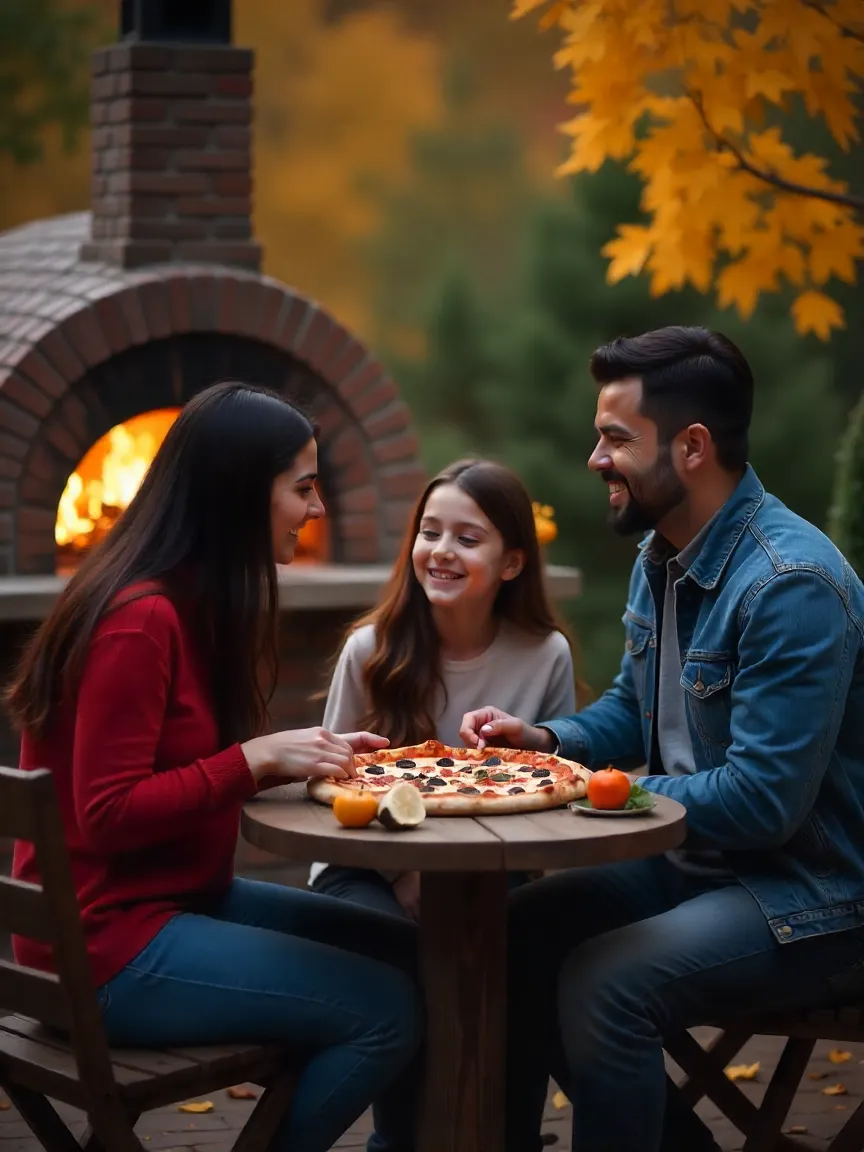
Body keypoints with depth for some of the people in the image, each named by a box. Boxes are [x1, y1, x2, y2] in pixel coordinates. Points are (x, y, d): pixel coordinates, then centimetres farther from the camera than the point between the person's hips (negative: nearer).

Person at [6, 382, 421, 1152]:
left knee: (407, 954, 6)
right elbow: (107, 814, -22)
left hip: (180, 900, 10)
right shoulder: (141, 619, -21)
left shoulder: (198, 604, 10)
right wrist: (260, 757, -22)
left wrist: (304, 752, 0)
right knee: (386, 1007, -15)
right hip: (109, 946, -10)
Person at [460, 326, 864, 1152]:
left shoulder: (790, 585, -25)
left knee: (603, 983, -28)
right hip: (691, 860, 9)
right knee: (509, 936, 3)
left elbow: (762, 802, -28)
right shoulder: (659, 555, 5)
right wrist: (546, 741, -2)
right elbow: (634, 711, 19)